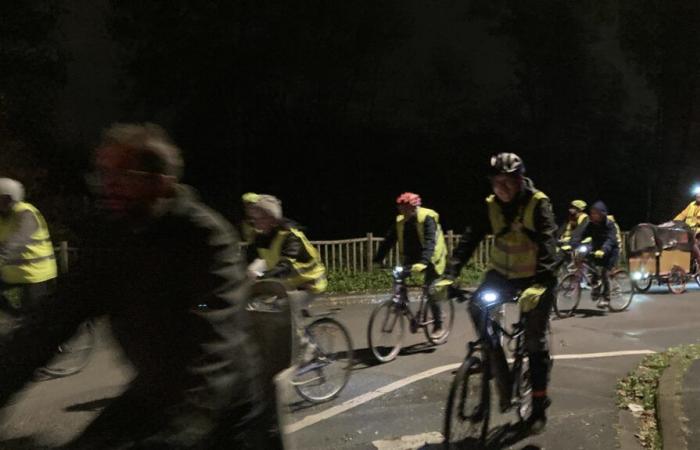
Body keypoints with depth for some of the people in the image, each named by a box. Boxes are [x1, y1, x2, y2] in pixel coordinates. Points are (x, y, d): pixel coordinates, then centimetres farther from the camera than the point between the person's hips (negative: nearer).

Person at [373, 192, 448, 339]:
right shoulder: (400, 221, -6)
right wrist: (377, 260, -18)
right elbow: (389, 240, -7)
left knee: (430, 291, -7)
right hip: (412, 257, 5)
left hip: (431, 258, -5)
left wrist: (423, 262, -49)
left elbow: (430, 242, -36)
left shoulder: (427, 218, -23)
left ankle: (438, 326, 10)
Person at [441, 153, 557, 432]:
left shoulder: (538, 204, -19)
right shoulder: (490, 206, -7)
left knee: (535, 339, -2)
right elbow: (469, 239, -14)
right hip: (503, 272, 4)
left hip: (536, 277, -4)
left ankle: (539, 403, 13)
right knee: (477, 307, -21)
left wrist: (539, 284, -45)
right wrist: (450, 274, -27)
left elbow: (547, 244, -30)